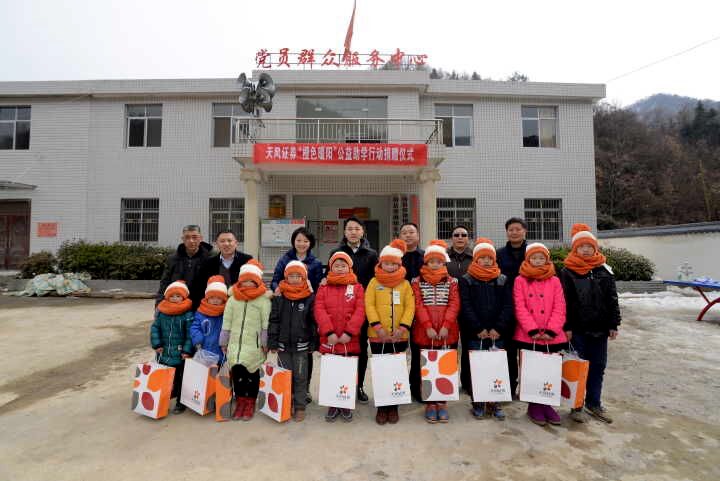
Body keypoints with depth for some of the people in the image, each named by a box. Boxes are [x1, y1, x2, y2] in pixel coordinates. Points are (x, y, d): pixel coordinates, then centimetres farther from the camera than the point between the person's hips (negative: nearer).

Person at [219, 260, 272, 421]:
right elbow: (226, 322, 13)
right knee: (236, 371, 5)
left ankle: (250, 403, 21)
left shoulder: (264, 300, -4)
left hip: (254, 344, -3)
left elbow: (266, 324, -4)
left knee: (252, 372, 4)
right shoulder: (232, 299, 8)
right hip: (235, 342, 3)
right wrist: (224, 342, 13)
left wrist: (265, 342, -4)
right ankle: (240, 401, 23)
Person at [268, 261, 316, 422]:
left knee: (300, 377, 6)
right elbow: (273, 321, 2)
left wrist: (313, 344, -3)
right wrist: (273, 342, -1)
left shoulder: (310, 298, -5)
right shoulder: (279, 297, 1)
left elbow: (314, 322, -3)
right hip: (283, 344, 2)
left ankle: (300, 407, 18)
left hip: (301, 345, -2)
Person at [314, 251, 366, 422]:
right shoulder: (323, 288, 7)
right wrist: (329, 332, -16)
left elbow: (360, 311, -7)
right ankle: (333, 405, 26)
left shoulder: (357, 288, 4)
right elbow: (319, 310, -5)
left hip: (350, 341, -1)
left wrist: (349, 332, -17)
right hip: (328, 340, 1)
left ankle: (346, 406, 26)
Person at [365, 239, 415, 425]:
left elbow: (410, 307, 0)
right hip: (378, 336, -1)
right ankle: (382, 407, 22)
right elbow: (369, 305, -4)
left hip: (399, 336, 1)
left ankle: (393, 407, 24)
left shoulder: (405, 284, 5)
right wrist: (377, 327, -15)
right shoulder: (374, 282, 2)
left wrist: (403, 327, -13)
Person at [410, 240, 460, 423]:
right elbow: (418, 305, -5)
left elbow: (454, 304, -2)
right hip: (424, 333, -1)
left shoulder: (451, 281, 7)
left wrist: (446, 325, -15)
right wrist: (428, 326, -16)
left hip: (447, 333, 1)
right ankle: (430, 403, 18)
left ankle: (442, 403, 22)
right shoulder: (417, 282, 4)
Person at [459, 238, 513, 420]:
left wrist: (499, 328, -10)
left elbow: (508, 306, 1)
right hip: (475, 334, -1)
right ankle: (477, 404, 16)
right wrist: (478, 328, -13)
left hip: (498, 334, 2)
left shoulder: (503, 280, 9)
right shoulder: (466, 280, 2)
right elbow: (466, 307, -5)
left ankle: (494, 403, 20)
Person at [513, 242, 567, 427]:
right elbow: (520, 308, -7)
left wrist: (550, 331, -12)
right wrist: (533, 330, -16)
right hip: (527, 336, -2)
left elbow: (559, 309, -1)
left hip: (551, 336, 2)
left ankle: (546, 404, 27)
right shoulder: (520, 280, 0)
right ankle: (533, 406, 22)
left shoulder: (555, 281, 6)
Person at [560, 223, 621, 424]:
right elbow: (563, 302, -8)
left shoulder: (604, 271, 5)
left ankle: (593, 403, 28)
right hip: (578, 329, -4)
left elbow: (612, 300, 7)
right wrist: (566, 327, -11)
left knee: (598, 367, 13)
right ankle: (576, 405, 17)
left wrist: (613, 325, 3)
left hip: (599, 328, 4)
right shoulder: (567, 272, -6)